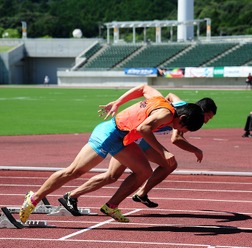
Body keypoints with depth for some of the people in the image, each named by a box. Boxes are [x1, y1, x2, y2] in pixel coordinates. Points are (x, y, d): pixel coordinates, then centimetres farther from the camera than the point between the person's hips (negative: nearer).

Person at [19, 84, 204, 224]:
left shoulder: (160, 99, 5)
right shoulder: (166, 113, -22)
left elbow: (144, 88, 21)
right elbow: (143, 128, -37)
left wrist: (116, 104, 22)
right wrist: (163, 151, -35)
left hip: (121, 139, 10)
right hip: (109, 134, -10)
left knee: (144, 172, 3)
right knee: (74, 171, -6)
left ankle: (112, 207, 8)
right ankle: (34, 199, 3)